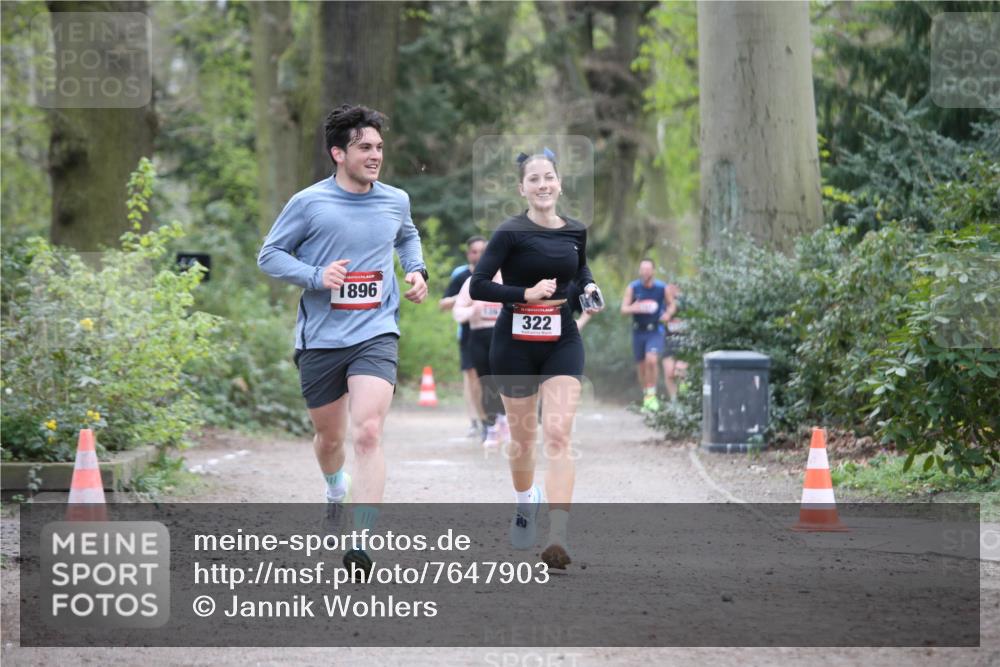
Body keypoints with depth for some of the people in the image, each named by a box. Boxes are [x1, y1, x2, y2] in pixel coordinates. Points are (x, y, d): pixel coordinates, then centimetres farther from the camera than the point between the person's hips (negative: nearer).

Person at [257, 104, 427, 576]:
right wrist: (316, 276, -15)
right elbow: (269, 255, 0)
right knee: (329, 436, 15)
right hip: (320, 338, 0)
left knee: (368, 434, -19)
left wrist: (417, 271, 11)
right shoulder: (308, 203, -5)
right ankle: (336, 491, 52)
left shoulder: (395, 201, 6)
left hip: (375, 334, 0)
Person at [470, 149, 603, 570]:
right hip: (516, 343, -2)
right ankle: (524, 505, 44)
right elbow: (478, 285, -13)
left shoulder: (575, 231, 4)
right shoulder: (511, 232, -9)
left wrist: (589, 288, 3)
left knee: (557, 435, -13)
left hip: (562, 342, 2)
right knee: (523, 436, 13)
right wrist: (526, 294, -22)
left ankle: (558, 539, -21)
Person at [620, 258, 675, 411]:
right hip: (638, 331, 2)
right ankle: (645, 396, 24)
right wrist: (634, 309, -26)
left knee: (651, 360, -23)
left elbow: (671, 304, 11)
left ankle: (652, 395, -12)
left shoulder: (662, 288, -3)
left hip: (655, 331, -2)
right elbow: (623, 309, -4)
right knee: (641, 366, 7)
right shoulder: (632, 288, -2)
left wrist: (668, 314, -11)